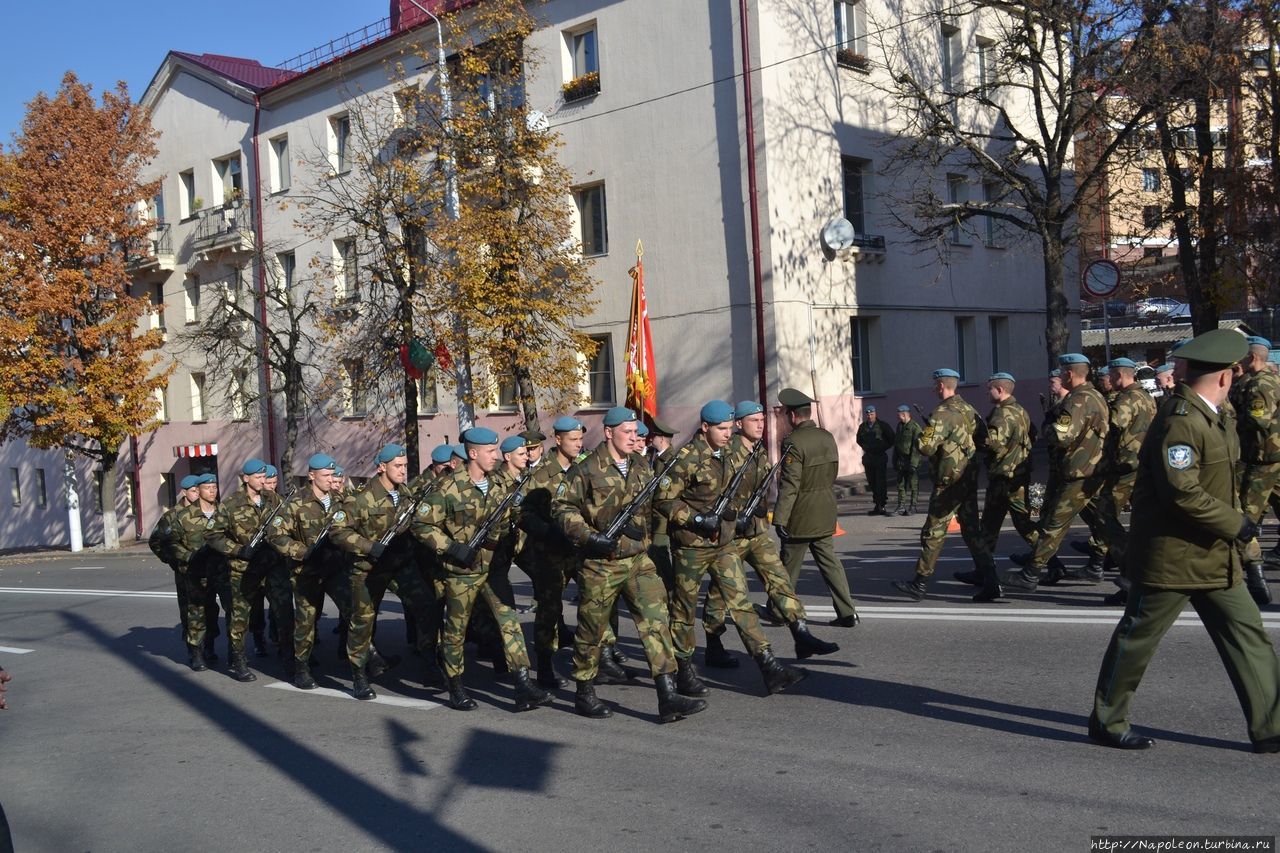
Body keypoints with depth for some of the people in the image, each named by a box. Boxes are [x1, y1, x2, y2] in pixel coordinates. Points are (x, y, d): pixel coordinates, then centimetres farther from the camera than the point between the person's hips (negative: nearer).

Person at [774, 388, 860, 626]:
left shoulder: (793, 442, -18)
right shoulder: (828, 437, 6)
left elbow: (789, 485, -21)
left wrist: (779, 519, -19)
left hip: (801, 517, -7)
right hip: (825, 515, 7)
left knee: (789, 566, 7)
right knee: (829, 561, 10)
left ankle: (779, 611, 21)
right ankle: (847, 612, 6)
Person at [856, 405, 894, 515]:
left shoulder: (882, 425, -2)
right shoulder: (863, 427, 10)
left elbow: (891, 439, 4)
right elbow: (858, 439, 27)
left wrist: (883, 448, -1)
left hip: (880, 457, -4)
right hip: (868, 457, 4)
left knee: (881, 482, -8)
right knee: (872, 482, 4)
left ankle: (881, 505, -8)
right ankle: (877, 505, 9)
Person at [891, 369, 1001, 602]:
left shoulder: (942, 413, -17)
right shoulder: (968, 409, 8)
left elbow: (926, 447, -22)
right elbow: (982, 438, 16)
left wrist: (921, 437, -1)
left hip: (949, 482, -8)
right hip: (969, 479, 8)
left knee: (933, 532, 1)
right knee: (972, 530, 11)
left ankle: (920, 584, 9)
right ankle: (989, 582, 6)